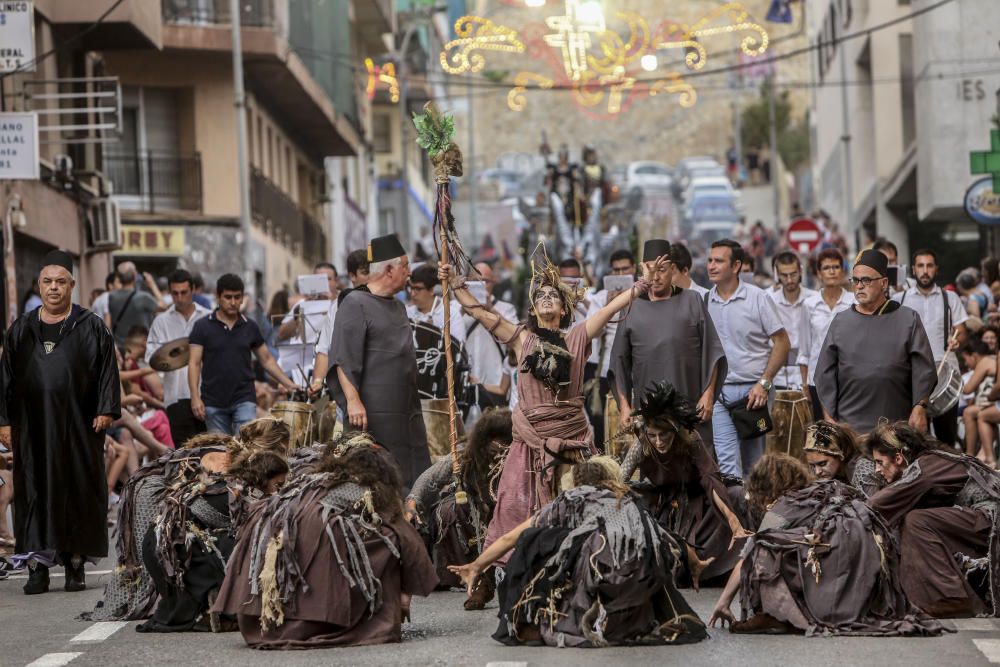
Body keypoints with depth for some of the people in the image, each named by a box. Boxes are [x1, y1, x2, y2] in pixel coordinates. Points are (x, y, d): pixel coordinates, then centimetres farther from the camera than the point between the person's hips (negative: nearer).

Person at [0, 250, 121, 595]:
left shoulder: (91, 327, 5)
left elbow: (107, 371, 1)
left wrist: (106, 410, -10)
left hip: (78, 426, -2)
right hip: (32, 427, 2)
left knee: (79, 492, 0)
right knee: (34, 494, -2)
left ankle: (75, 565, 7)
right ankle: (38, 567, -2)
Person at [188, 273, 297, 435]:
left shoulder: (249, 327, 7)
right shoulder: (203, 326, 0)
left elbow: (266, 360, 14)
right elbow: (194, 363, -3)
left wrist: (289, 385, 3)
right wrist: (195, 397, -14)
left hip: (244, 400, 1)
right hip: (213, 402, 0)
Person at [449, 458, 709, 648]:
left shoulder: (570, 498, 29)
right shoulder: (629, 503, 38)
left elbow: (511, 538, 35)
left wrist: (476, 566, 48)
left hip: (601, 562, -4)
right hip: (647, 578, 4)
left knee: (533, 543, 16)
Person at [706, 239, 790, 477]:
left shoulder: (757, 298, -2)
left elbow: (782, 342, -2)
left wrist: (764, 383, -10)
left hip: (753, 389, -1)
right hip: (718, 392, 1)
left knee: (753, 464, 9)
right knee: (726, 461, -10)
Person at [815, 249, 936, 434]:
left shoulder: (908, 320, 7)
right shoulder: (841, 322, 11)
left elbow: (923, 370, 3)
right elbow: (826, 374, 10)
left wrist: (920, 409, -7)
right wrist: (829, 418, 3)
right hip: (850, 426, 1)